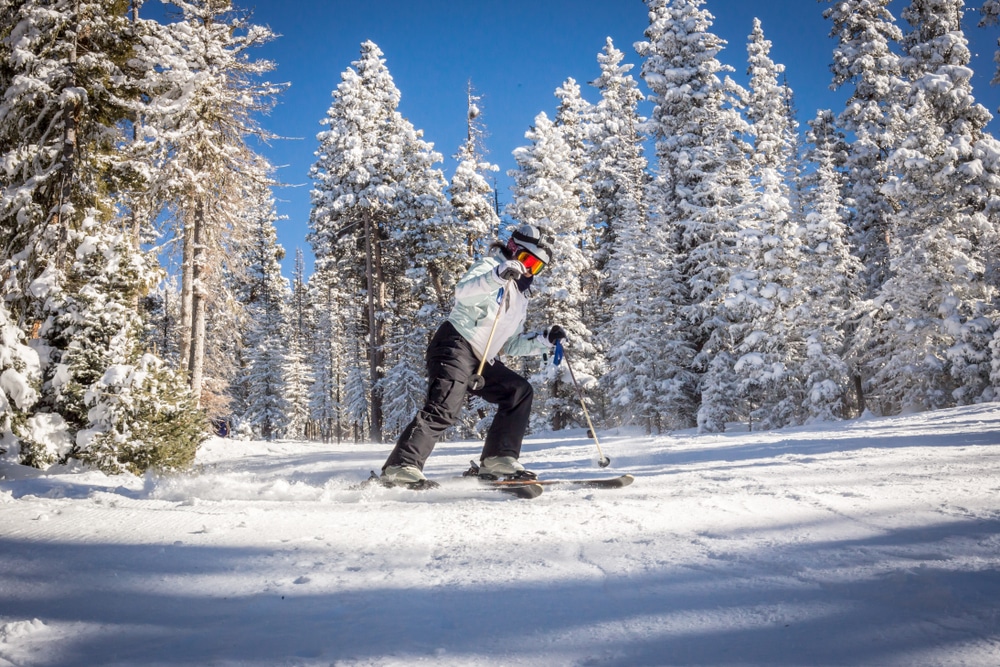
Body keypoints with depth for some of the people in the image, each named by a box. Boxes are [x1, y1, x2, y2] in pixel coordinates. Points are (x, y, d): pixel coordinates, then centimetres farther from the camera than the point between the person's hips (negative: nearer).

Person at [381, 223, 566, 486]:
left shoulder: (520, 297, 26)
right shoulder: (491, 266, 0)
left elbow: (511, 346, 25)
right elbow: (463, 292, -24)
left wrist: (545, 340, 14)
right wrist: (498, 275, -38)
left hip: (481, 360, 9)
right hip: (456, 345, -9)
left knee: (519, 391, 4)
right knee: (444, 408, -23)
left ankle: (498, 459, 1)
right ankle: (401, 467, -24)